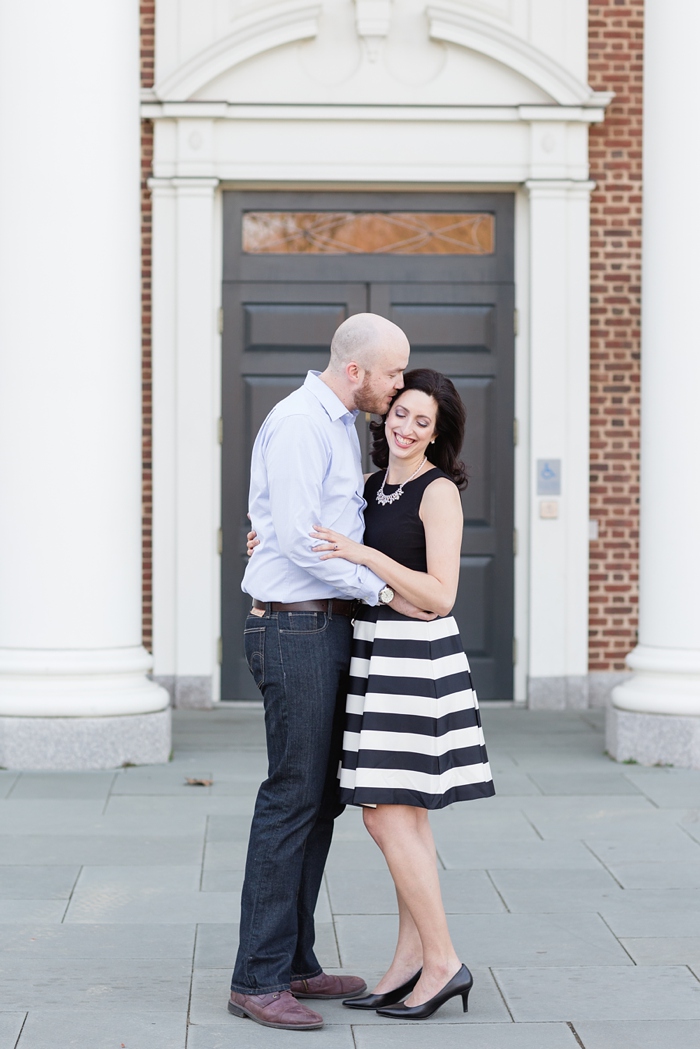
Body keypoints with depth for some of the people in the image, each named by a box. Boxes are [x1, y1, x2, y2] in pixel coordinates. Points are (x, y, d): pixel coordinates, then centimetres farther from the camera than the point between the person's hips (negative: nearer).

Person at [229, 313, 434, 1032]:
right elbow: (297, 537, -20)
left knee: (321, 798, 11)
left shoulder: (340, 426, 18)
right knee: (292, 797, -9)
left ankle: (294, 964, 18)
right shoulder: (297, 422, -14)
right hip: (295, 629, -10)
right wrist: (384, 590, -15)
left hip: (327, 627, 10)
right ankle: (257, 979, -5)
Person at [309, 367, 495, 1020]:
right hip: (375, 654, 8)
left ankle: (442, 961, -1)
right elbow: (340, 563, 25)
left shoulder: (439, 492, -10)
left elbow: (440, 595, -17)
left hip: (415, 659, -8)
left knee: (387, 816, -9)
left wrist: (367, 556, -25)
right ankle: (411, 964, 15)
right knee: (403, 817, 10)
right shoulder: (374, 487, 14)